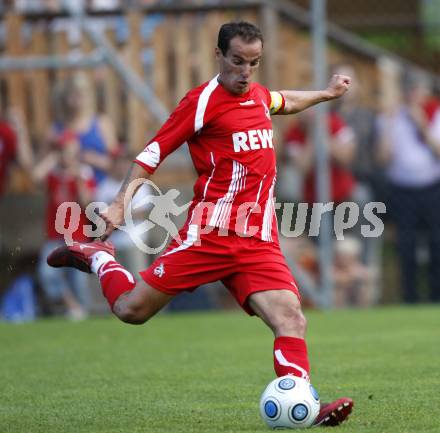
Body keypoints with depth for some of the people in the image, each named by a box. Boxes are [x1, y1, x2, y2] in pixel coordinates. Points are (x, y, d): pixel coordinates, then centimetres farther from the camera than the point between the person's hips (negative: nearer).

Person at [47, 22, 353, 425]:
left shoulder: (259, 95, 15)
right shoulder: (203, 101, -7)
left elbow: (284, 101, 42)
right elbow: (156, 150, -7)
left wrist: (326, 93, 49)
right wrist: (122, 199, -18)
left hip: (259, 244, 5)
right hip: (209, 236, -5)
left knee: (291, 320, -16)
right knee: (131, 310, 0)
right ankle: (97, 257, 28)